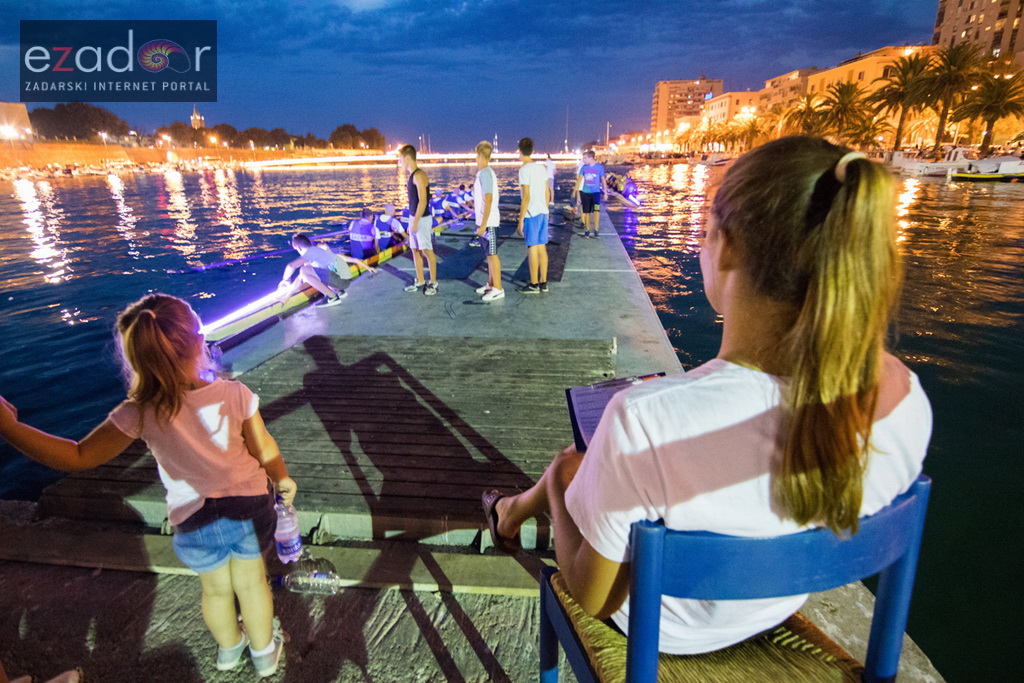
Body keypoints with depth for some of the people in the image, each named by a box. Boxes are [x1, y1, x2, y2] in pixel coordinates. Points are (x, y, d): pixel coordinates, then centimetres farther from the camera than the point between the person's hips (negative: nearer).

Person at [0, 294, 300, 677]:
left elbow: (78, 457, -16)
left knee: (215, 589, 28)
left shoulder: (139, 414, -24)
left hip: (195, 520, 1)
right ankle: (264, 652, 47)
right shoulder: (235, 395, -23)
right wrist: (282, 480, 7)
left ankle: (228, 649, 57)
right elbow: (266, 451, -12)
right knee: (251, 582, 23)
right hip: (250, 505, 0)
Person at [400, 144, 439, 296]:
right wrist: (412, 220, 15)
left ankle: (433, 283, 8)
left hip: (422, 219, -9)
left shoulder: (419, 175, -16)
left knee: (427, 251, -1)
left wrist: (415, 222, -20)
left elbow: (423, 201, -21)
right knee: (415, 250, 12)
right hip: (414, 218, 9)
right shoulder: (412, 175, 12)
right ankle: (420, 282, 21)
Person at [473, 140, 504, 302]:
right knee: (489, 254, 15)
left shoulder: (485, 173, -16)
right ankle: (491, 284, 24)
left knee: (492, 254, -4)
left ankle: (498, 289, 2)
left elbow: (488, 199, -22)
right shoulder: (485, 172, 12)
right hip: (486, 221, 9)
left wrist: (483, 224, -22)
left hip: (488, 222, -9)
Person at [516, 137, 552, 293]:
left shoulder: (524, 170, -12)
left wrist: (520, 220, -14)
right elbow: (547, 192, 14)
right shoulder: (542, 167, 10)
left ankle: (534, 284, 6)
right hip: (543, 213, 7)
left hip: (531, 215, -7)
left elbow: (526, 197, -17)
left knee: (532, 249, 0)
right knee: (542, 248, 11)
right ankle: (543, 282, 17)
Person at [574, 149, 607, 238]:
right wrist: (576, 190, 8)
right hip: (585, 192, 3)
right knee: (587, 212, 7)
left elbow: (603, 180, 3)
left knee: (596, 210, -17)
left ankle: (596, 229, -7)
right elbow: (579, 178, 9)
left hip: (596, 192, -2)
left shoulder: (599, 167, -5)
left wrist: (605, 191, 4)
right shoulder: (584, 167, 1)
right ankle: (587, 230, 18)